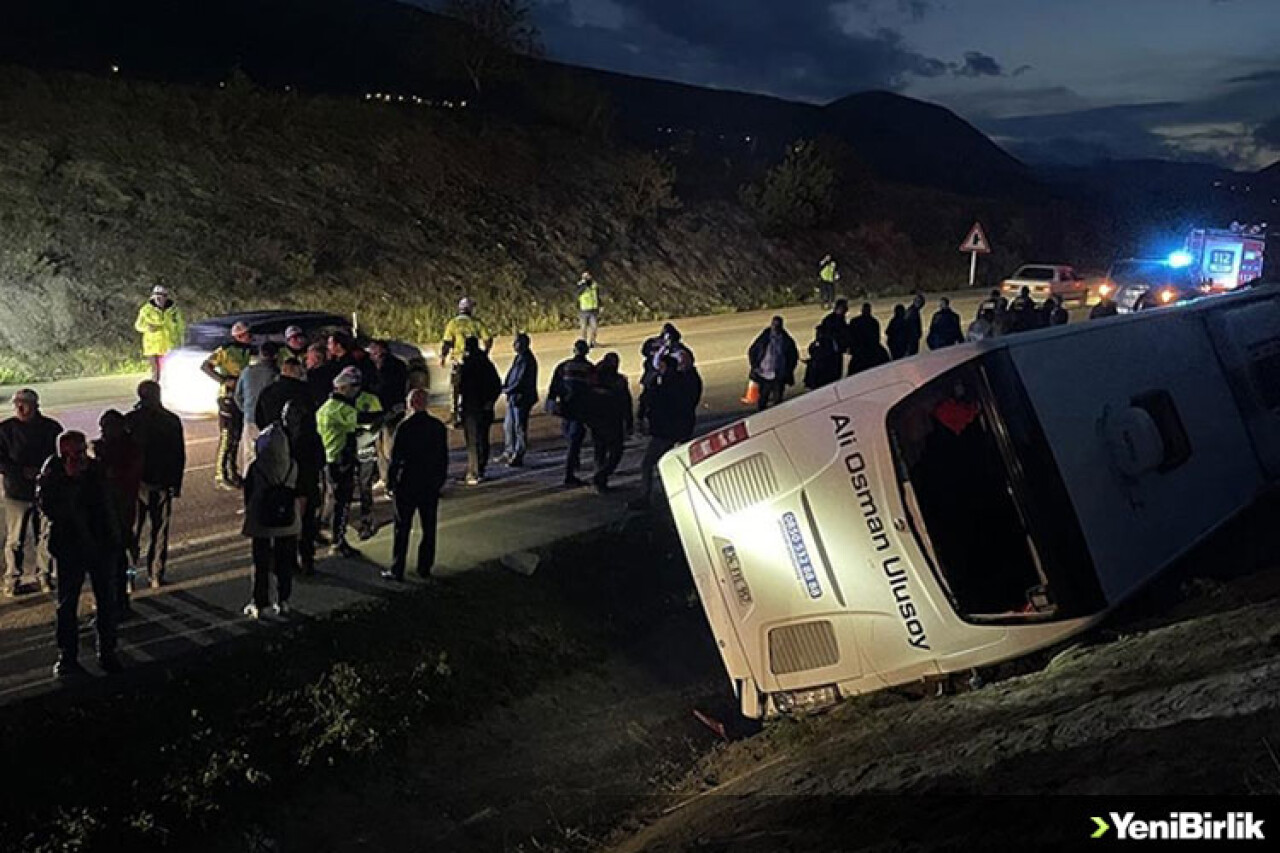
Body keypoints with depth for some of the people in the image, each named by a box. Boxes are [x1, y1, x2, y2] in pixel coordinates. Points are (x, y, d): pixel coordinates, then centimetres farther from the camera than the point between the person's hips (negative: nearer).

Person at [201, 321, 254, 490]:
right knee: (226, 436, -9)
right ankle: (220, 475, -5)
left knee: (237, 436, 14)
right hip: (228, 396, -7)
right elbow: (205, 366, -15)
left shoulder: (248, 351, 10)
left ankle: (232, 471, 24)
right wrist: (224, 380, -21)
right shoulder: (225, 350, -12)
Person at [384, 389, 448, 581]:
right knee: (429, 528, 13)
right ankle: (425, 568, 19)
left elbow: (395, 458, -10)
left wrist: (390, 484, 0)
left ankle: (397, 571, 8)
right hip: (432, 486, 4)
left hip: (407, 485, -4)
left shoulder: (405, 427, -14)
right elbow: (444, 457, 7)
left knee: (402, 529, 4)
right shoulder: (438, 427, -1)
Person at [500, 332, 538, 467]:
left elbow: (521, 381, -21)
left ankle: (518, 457, 4)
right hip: (513, 397, 10)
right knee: (508, 425, 16)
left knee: (520, 428, -3)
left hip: (522, 398, -10)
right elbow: (511, 374, 18)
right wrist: (505, 386, 2)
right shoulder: (518, 358, 13)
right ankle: (508, 453, 28)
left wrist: (508, 390, -12)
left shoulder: (527, 360, -17)